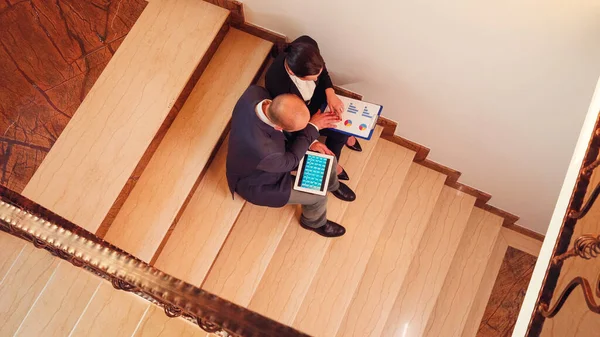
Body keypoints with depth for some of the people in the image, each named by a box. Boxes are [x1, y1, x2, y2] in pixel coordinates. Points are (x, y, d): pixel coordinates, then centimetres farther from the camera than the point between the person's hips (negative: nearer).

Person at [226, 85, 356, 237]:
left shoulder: (255, 92, -30)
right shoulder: (262, 151, -48)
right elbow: (290, 160, -24)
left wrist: (309, 141, -14)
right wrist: (313, 127, -18)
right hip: (255, 183, -6)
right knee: (318, 196, 0)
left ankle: (332, 185, 45)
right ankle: (315, 222, 36)